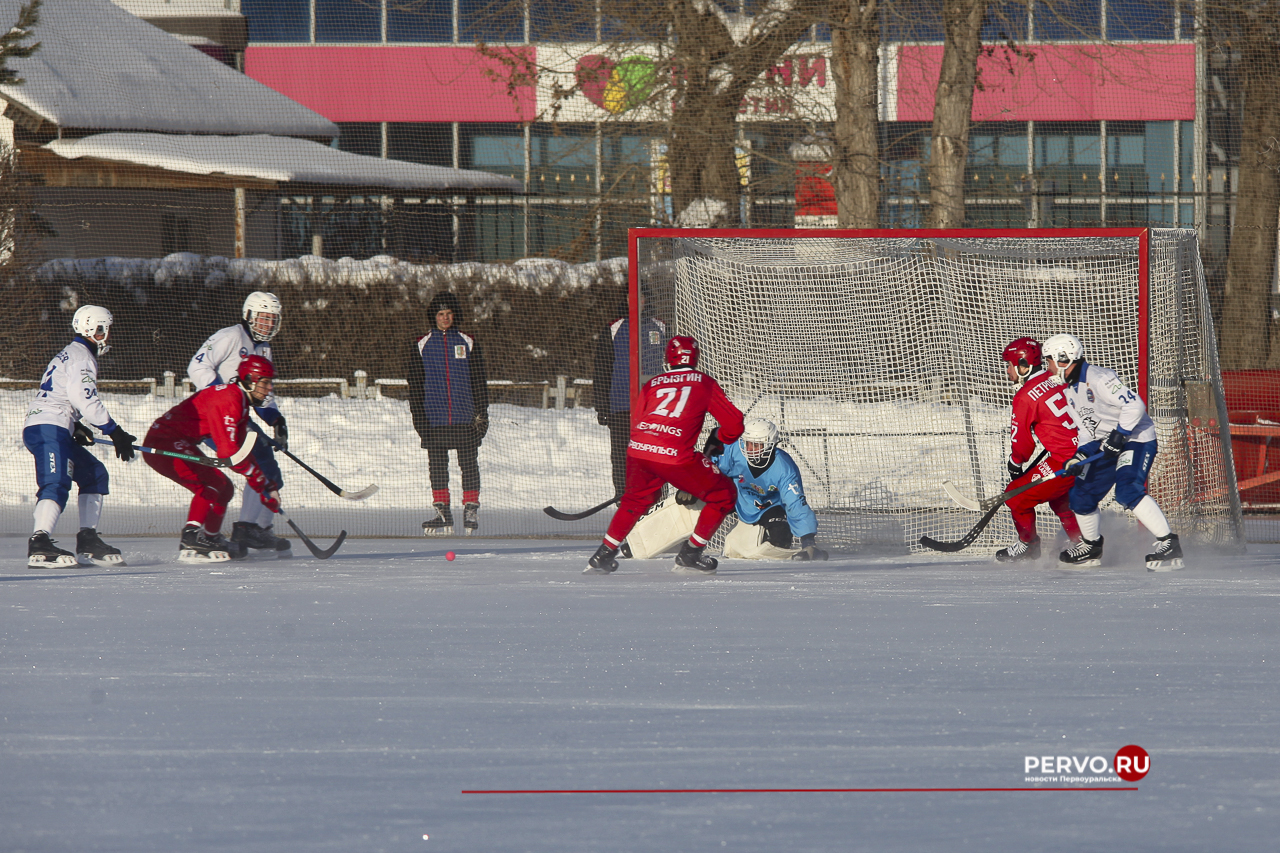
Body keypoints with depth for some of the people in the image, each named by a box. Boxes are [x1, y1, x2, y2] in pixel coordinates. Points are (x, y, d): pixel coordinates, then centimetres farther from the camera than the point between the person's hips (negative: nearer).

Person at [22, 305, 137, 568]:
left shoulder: (69, 354, 26)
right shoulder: (81, 357, -7)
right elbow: (84, 398, -18)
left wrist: (76, 427, 22)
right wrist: (115, 432, -15)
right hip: (48, 429, -11)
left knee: (95, 474, 17)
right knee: (57, 483, -24)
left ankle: (88, 543, 16)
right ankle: (39, 545, -41)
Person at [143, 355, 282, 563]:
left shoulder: (241, 403, 14)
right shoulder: (227, 399, -21)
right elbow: (227, 451, -26)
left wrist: (267, 484, 12)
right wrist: (260, 481, -19)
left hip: (180, 445, 11)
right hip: (164, 443, -11)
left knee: (223, 489, 18)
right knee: (212, 483, -23)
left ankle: (212, 539, 33)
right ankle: (190, 540, -33)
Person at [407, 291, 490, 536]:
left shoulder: (467, 343, 7)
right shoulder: (422, 345, 7)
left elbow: (479, 381, 7)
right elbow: (415, 383, 7)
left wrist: (482, 413, 1)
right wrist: (418, 415, 0)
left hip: (464, 416, -1)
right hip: (434, 417, 1)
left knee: (469, 462, 0)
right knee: (437, 465, 3)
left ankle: (471, 509, 7)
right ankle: (442, 513, 9)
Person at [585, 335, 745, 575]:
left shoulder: (651, 385, 20)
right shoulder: (705, 384, 11)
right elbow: (734, 425, 9)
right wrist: (719, 440, 31)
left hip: (638, 449, 5)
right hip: (676, 456, -5)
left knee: (635, 499, 32)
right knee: (723, 495, 11)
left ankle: (603, 556, 32)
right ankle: (689, 556, 10)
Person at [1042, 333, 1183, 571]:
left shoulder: (1098, 379, -21)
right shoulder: (1070, 390, 10)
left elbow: (1134, 405, -27)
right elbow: (1086, 429, 13)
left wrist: (1118, 436, -29)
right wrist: (1082, 454, -5)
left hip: (1137, 438, -10)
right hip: (1107, 445, 10)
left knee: (1128, 491, -29)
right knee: (1081, 495, 9)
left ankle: (1169, 544, -30)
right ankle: (1091, 547, 31)